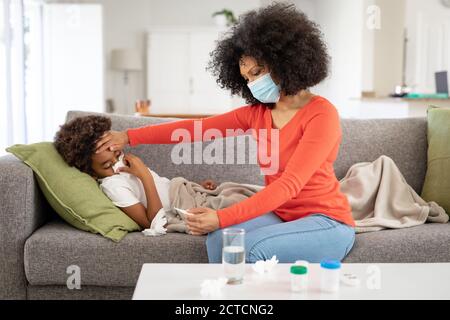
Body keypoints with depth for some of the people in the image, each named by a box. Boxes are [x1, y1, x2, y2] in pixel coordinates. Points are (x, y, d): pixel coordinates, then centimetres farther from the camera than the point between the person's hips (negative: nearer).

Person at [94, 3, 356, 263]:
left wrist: (222, 218, -32)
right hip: (281, 216, 6)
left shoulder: (321, 114, -16)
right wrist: (129, 137, 4)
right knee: (220, 237, -23)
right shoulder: (258, 112, 6)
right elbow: (196, 127, 6)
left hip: (327, 222, -6)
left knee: (253, 247, -31)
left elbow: (289, 184, -25)